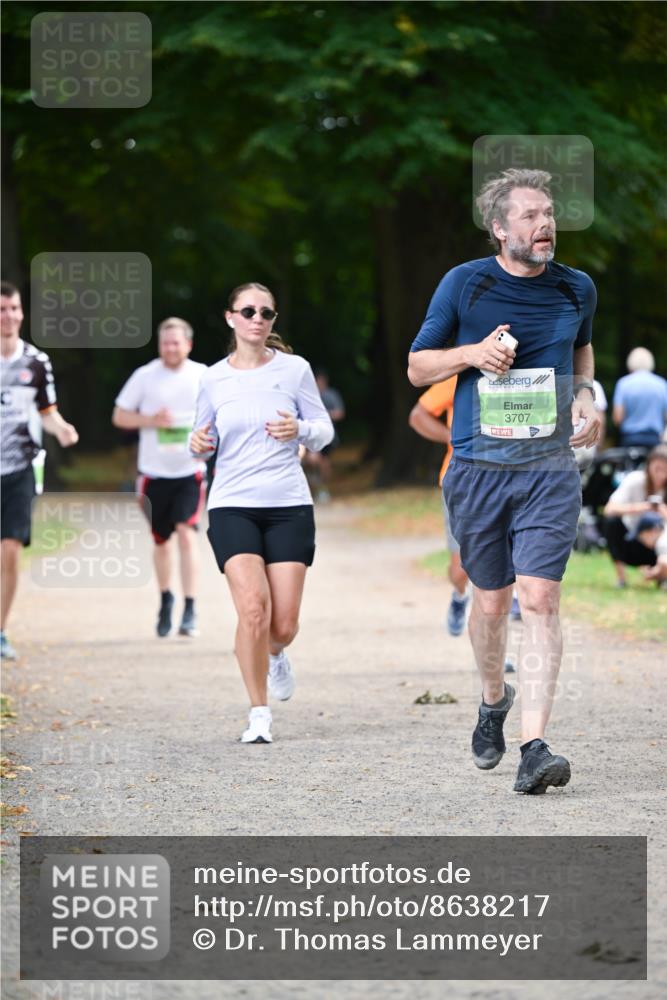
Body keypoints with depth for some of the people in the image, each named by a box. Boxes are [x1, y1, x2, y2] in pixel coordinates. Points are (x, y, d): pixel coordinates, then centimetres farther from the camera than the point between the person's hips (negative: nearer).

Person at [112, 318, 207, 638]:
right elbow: (119, 416, 3)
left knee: (186, 533, -17)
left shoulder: (204, 377, 0)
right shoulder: (145, 376, -1)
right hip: (155, 472, 1)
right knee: (161, 540, 11)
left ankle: (190, 611, -16)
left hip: (191, 470, -1)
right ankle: (166, 600, 35)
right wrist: (151, 421, -13)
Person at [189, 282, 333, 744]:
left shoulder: (294, 369, 2)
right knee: (254, 610, -18)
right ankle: (259, 715, -4)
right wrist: (199, 444, -9)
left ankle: (276, 655, 37)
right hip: (232, 506, 0)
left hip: (289, 506, 0)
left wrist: (300, 430, -15)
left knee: (284, 624, -3)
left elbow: (324, 429, 7)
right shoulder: (214, 378, 5)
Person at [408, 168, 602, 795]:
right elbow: (418, 366, 6)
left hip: (550, 468, 0)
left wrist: (586, 396, 6)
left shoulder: (577, 289, 6)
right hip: (479, 468, 0)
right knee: (491, 601, 9)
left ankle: (533, 748, -17)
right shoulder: (463, 284, -1)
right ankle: (493, 703, 38)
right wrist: (473, 353, -13)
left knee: (539, 599, -12)